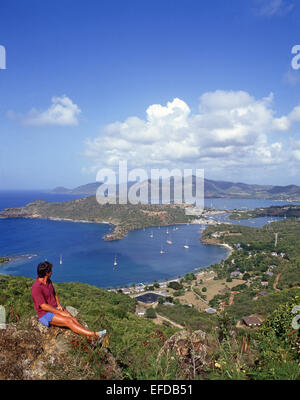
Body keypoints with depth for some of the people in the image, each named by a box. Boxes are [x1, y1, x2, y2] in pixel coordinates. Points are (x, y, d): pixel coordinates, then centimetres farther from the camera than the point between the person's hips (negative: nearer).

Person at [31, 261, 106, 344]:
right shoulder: (36, 288, -24)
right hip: (45, 315, -8)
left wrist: (59, 306, -1)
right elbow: (44, 306, -25)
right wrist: (61, 313, -21)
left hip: (55, 309, 8)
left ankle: (90, 338, -26)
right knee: (68, 321, -24)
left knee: (73, 319, -15)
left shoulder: (48, 281, 4)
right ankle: (94, 334, -29)